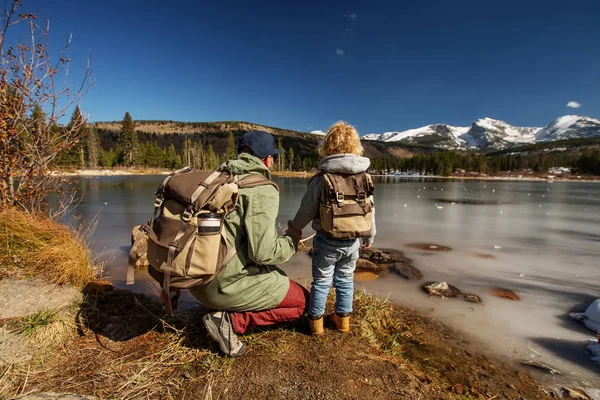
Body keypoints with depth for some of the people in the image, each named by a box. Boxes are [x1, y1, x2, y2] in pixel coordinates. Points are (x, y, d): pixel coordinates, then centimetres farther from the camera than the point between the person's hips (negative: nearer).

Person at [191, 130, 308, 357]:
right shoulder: (263, 191, -17)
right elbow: (263, 252, -22)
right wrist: (292, 240, -2)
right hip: (231, 284, -8)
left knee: (277, 275, 30)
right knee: (303, 301, 11)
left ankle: (220, 308, 12)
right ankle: (232, 320, -3)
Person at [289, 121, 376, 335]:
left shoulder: (322, 178, -14)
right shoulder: (365, 177, -3)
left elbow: (307, 209, -7)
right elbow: (370, 210, 5)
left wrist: (295, 227, 13)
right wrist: (369, 237, 20)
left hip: (327, 241, -3)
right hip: (352, 241, 3)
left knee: (321, 281, 13)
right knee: (345, 280, 20)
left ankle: (316, 320, 26)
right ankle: (343, 318, 34)